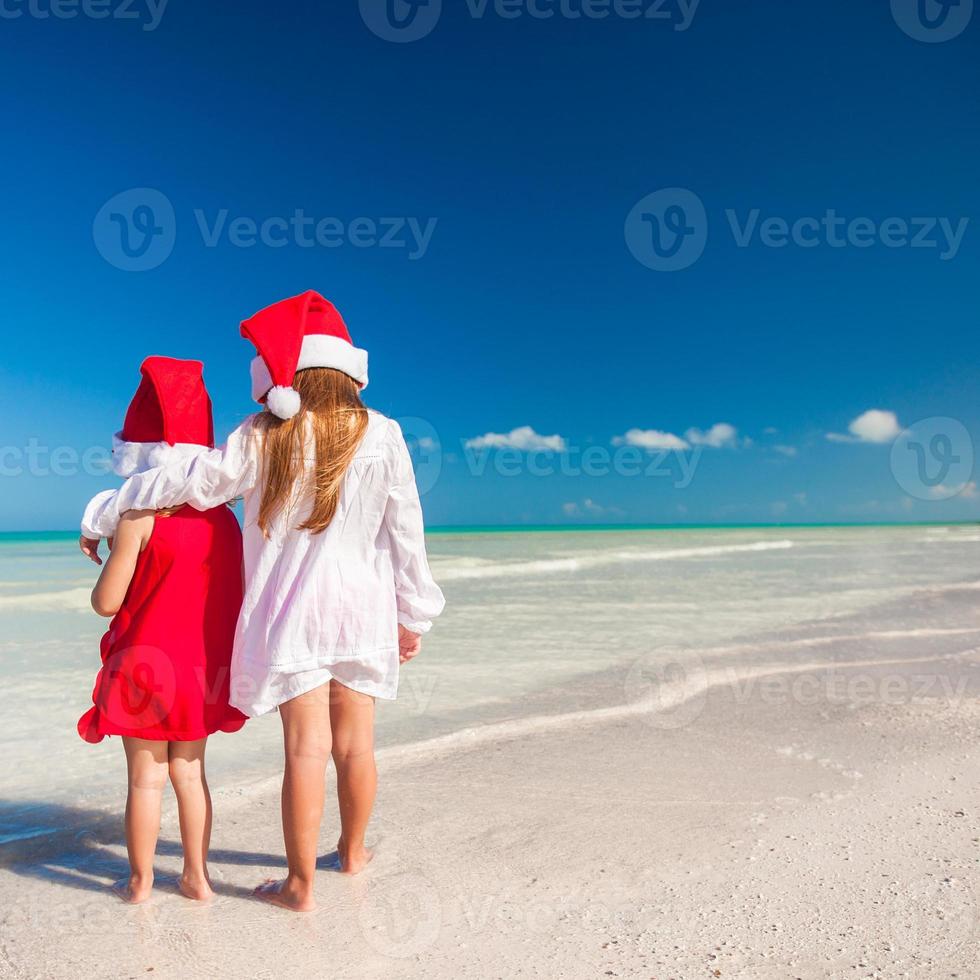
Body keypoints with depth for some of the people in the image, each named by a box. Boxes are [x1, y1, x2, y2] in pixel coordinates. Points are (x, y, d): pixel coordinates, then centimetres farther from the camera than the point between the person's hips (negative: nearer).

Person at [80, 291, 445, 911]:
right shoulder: (382, 436, -3)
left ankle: (301, 885, 18)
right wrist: (413, 617, 8)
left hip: (291, 614, -2)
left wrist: (103, 517, 16)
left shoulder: (261, 439, -5)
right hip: (364, 610, 2)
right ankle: (354, 852, 36)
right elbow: (406, 534, -2)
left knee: (306, 747, 4)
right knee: (356, 744, 15)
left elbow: (183, 481, 0)